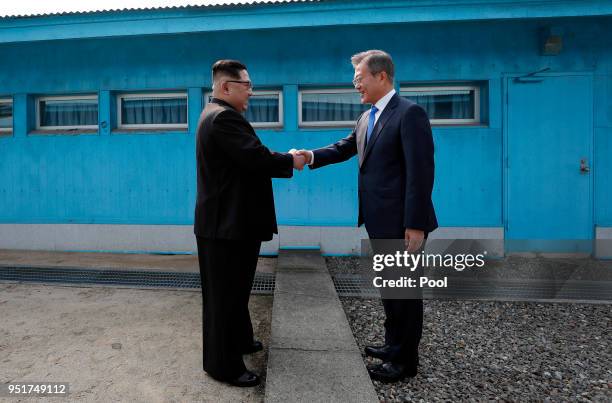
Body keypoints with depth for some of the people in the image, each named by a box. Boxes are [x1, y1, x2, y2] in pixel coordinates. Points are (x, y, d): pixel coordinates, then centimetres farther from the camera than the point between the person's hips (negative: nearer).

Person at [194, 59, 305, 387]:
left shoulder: (217, 114, 16)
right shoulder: (224, 117, -19)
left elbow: (249, 159, 13)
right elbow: (257, 159, -28)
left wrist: (283, 161, 3)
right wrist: (291, 161, -11)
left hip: (228, 220, 11)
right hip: (227, 223, -11)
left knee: (234, 290, 22)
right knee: (225, 294, 1)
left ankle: (239, 340, 39)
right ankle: (223, 364, 15)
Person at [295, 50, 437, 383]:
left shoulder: (410, 113, -14)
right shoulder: (367, 118, 13)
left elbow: (420, 172, -19)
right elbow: (345, 148, 18)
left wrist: (416, 224, -22)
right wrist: (311, 156, 0)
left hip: (402, 223, -9)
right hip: (380, 221, 9)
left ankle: (405, 360, 23)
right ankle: (394, 344, 39)